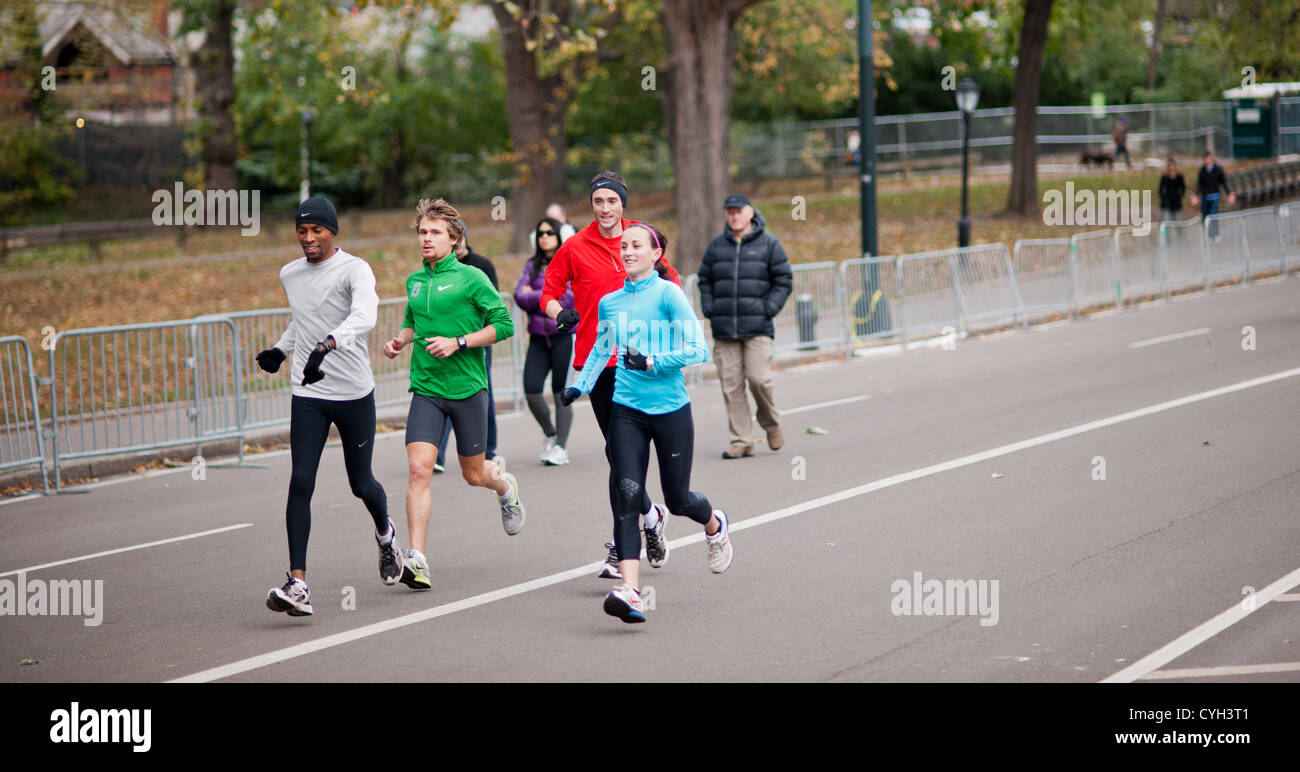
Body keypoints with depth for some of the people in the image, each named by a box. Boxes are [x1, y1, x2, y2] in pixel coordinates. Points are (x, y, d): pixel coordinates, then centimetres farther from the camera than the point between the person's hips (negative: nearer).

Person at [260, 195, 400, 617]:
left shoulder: (354, 269, -12)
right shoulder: (289, 275, 8)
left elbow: (364, 315, -33)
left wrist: (327, 344, -48)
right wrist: (281, 349, 14)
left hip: (355, 393, -3)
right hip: (308, 396, 4)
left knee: (361, 484, 10)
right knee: (300, 483, -12)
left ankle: (386, 534, 46)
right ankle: (298, 584, -17)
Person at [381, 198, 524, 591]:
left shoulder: (470, 278, -7)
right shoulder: (414, 281, 9)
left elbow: (504, 324, -8)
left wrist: (458, 343, -17)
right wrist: (400, 340, 5)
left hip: (467, 387, -3)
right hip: (425, 390, 3)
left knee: (474, 474, 11)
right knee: (418, 469, -14)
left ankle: (506, 486, 49)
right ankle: (416, 560, -17)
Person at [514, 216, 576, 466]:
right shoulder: (532, 265, 13)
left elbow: (571, 297, -12)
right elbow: (520, 296, 1)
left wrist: (535, 296, -6)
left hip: (564, 335, -4)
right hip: (538, 337, 4)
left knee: (561, 392, -4)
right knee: (531, 391, -4)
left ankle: (560, 447, 4)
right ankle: (549, 434, 21)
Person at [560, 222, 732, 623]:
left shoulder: (668, 294, -7)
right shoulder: (609, 302, 9)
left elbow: (697, 350, -12)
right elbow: (601, 349, 26)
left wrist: (651, 361, -20)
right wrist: (578, 385, 13)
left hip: (671, 410, -3)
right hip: (626, 410, 3)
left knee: (677, 499, 8)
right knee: (627, 495, -13)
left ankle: (715, 524, 45)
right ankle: (630, 592, -21)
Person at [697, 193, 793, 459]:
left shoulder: (769, 244, 4)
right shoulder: (716, 245, 12)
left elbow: (783, 281, 5)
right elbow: (705, 280, 19)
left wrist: (767, 310, -6)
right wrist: (709, 310, 4)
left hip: (756, 327, -3)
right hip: (724, 328, 3)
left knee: (758, 379, -13)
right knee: (731, 385, -2)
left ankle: (771, 424, 14)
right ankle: (741, 441, 2)